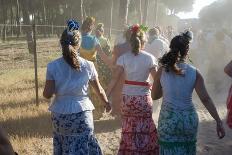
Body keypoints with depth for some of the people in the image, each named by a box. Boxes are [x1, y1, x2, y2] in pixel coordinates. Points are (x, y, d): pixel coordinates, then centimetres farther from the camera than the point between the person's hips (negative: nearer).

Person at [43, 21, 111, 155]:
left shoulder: (53, 66, -7)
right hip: (82, 114, -1)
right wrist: (106, 102, 25)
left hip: (60, 115, 1)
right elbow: (99, 90, 6)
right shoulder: (88, 66, -5)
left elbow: (47, 94, -6)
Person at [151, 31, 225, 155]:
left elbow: (154, 96, 4)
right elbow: (206, 99, -8)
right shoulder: (194, 72, -5)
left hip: (168, 119, -1)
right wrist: (218, 121, -5)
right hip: (189, 119, 1)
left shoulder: (162, 71, -5)